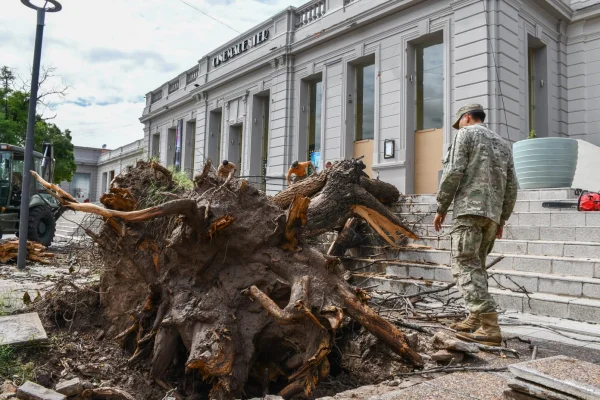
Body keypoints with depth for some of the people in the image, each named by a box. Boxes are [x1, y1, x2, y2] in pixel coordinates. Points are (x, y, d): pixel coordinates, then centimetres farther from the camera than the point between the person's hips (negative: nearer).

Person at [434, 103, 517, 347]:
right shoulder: (503, 143, 25)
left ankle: (490, 328, -19)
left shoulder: (466, 134, 5)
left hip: (470, 209, -8)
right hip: (493, 213, 8)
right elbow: (511, 187, 20)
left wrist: (441, 208, -4)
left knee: (465, 267, -11)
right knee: (476, 266, 15)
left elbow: (453, 173, -8)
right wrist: (502, 218, 24)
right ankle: (475, 319, 16)